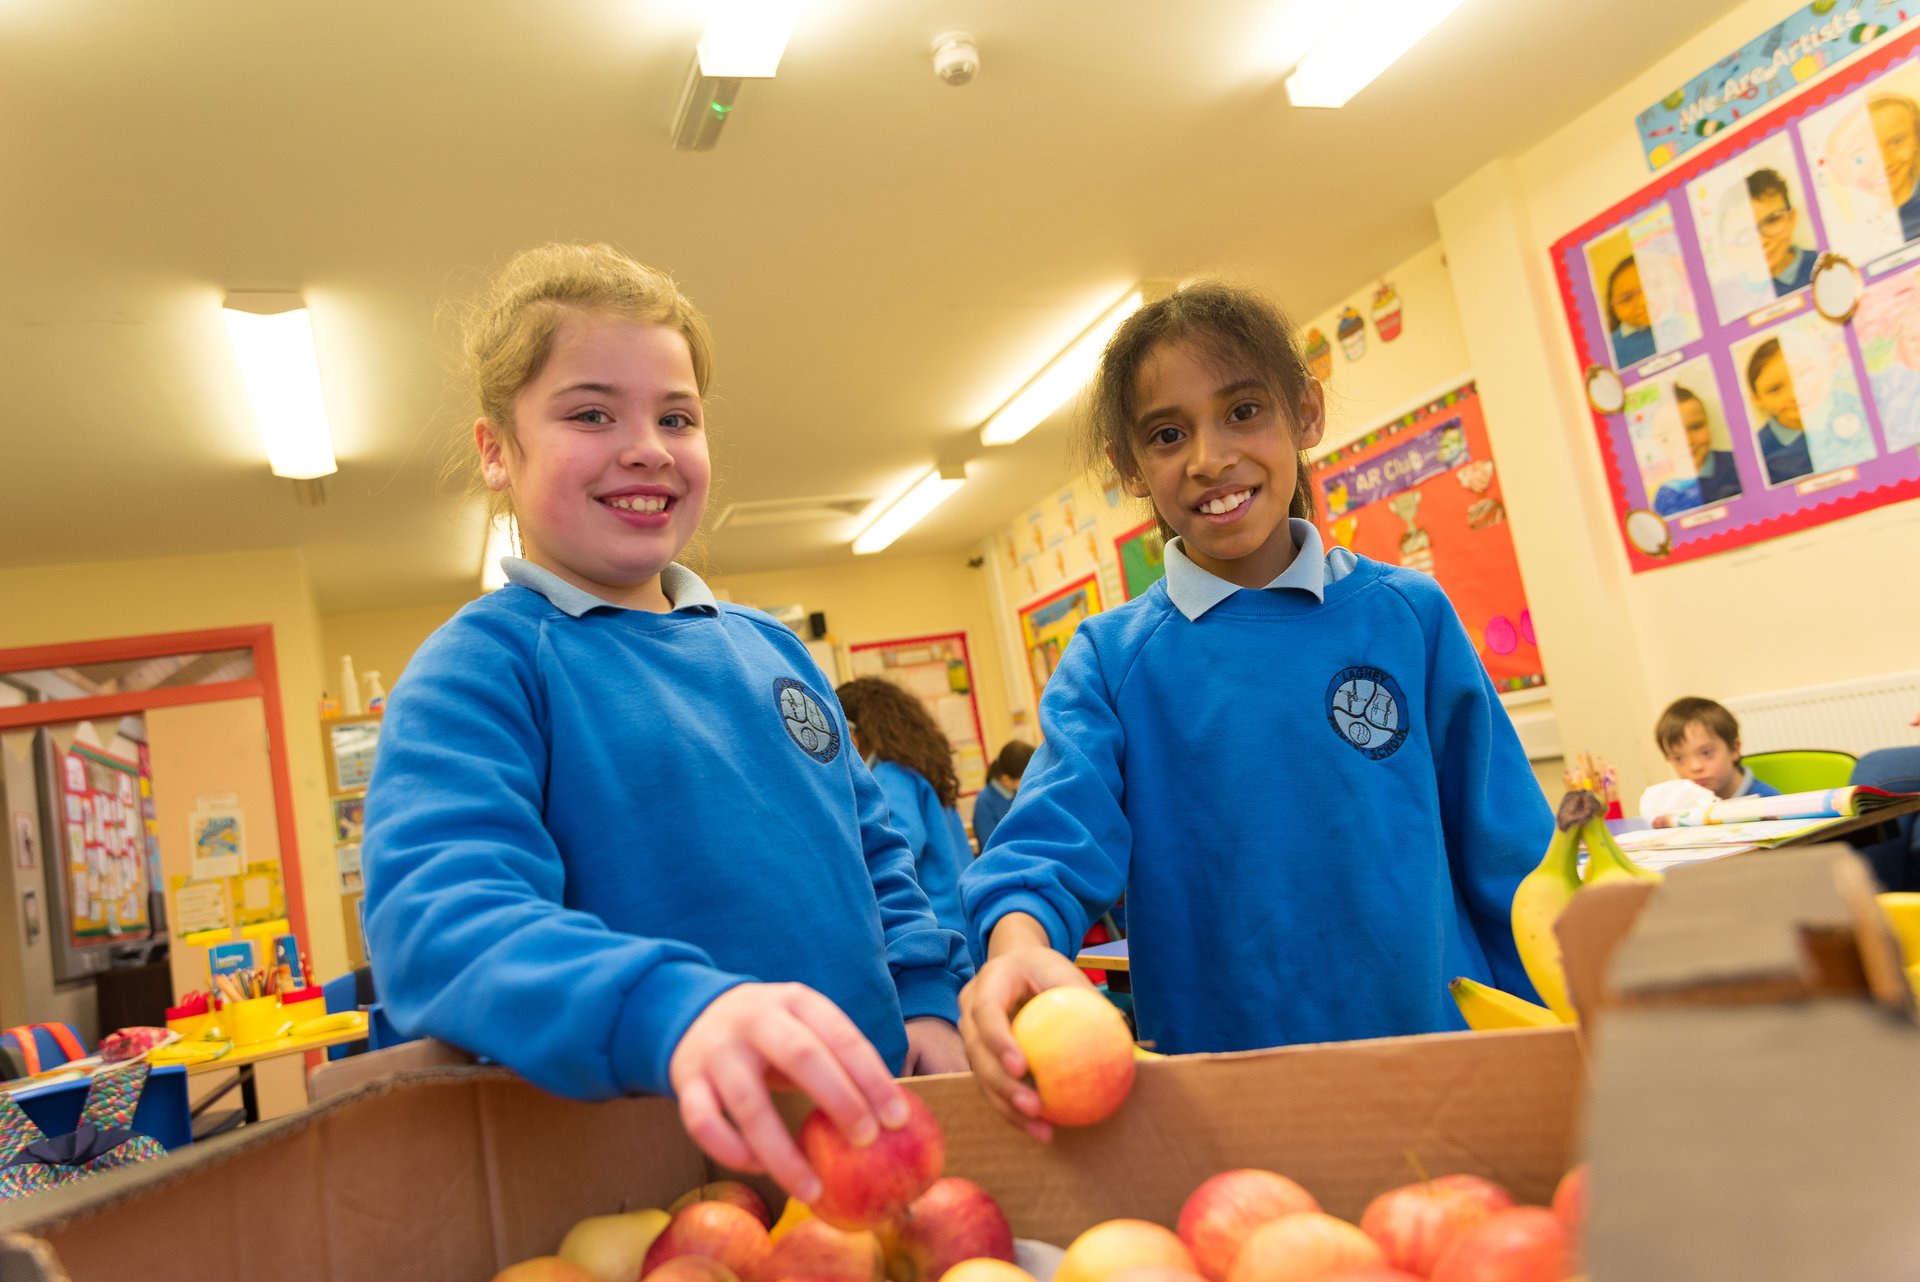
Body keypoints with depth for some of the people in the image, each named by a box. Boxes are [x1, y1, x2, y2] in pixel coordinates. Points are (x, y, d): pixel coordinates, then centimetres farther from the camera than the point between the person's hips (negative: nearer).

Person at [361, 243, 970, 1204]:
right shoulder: (482, 665, -10)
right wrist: (676, 1011, -42)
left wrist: (929, 999, 1)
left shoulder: (768, 648, 9)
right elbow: (439, 918, -26)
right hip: (644, 1158, -5)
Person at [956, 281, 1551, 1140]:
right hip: (1225, 1099, 0)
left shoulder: (1409, 617, -3)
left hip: (1444, 1054, 1)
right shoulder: (1111, 659, -4)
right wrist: (1020, 942, -37)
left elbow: (1508, 859, 2)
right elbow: (1054, 839, -17)